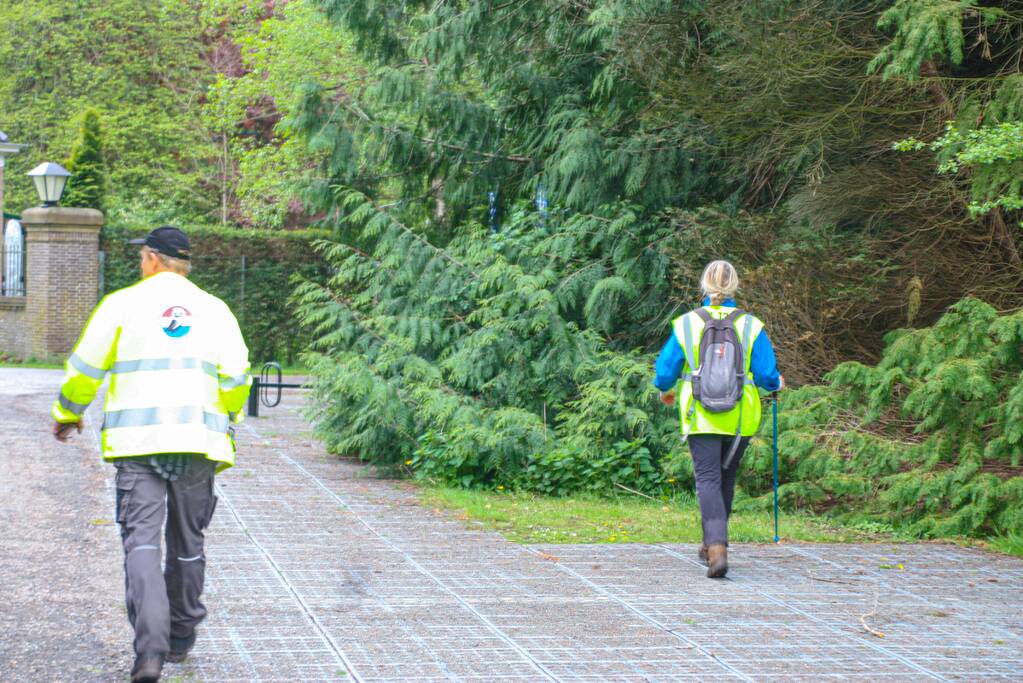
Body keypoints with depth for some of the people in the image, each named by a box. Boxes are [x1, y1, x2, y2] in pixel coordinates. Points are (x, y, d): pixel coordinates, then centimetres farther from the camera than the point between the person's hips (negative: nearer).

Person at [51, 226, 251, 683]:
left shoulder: (123, 303, 2)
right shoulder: (214, 309, 9)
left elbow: (85, 368, 2)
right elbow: (237, 377, 3)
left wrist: (67, 414, 19)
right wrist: (225, 424, 17)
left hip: (137, 440, -3)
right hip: (198, 440, 3)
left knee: (141, 540, -6)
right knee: (187, 543, 15)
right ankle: (180, 639, 27)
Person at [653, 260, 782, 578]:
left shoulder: (686, 324, -5)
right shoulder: (751, 326, -4)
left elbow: (665, 371, 1)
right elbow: (766, 375, -3)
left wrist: (665, 391, 24)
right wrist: (778, 383, 21)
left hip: (701, 418, -2)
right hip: (740, 420, 2)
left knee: (708, 479, -4)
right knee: (726, 477, 19)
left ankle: (718, 548, -24)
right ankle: (712, 545, 31)